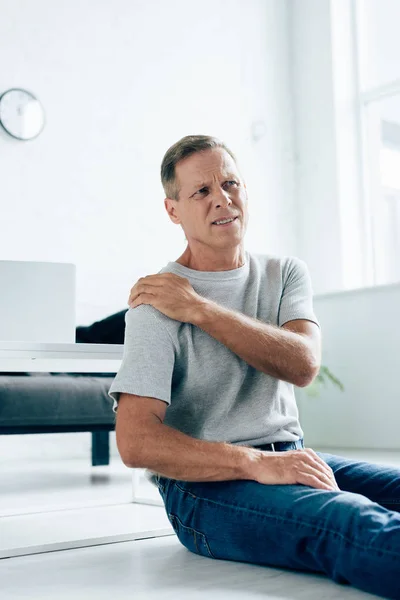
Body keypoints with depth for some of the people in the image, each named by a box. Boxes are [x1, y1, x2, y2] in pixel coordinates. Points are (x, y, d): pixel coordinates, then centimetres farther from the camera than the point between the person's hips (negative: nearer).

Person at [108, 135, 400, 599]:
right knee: (353, 521, -33)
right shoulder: (158, 302, -5)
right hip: (205, 480, -5)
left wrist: (198, 309, -13)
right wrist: (257, 463, -23)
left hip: (291, 459, 6)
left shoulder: (284, 273, 12)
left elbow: (303, 365, -8)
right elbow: (135, 443, -14)